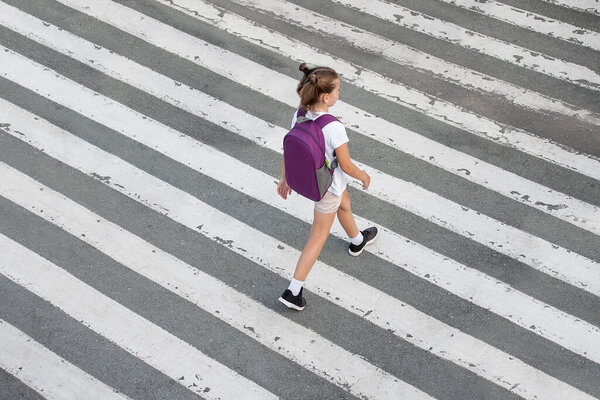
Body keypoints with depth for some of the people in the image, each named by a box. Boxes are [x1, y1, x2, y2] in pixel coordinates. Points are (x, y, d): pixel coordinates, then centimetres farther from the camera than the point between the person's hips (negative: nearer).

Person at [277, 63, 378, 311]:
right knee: (319, 236, 12)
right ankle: (293, 291, 19)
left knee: (344, 203, 35)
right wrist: (364, 176, -5)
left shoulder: (300, 115, -18)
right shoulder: (334, 128, -38)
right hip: (328, 186, -7)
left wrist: (285, 178, 10)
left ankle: (357, 241, 65)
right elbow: (346, 165, -26)